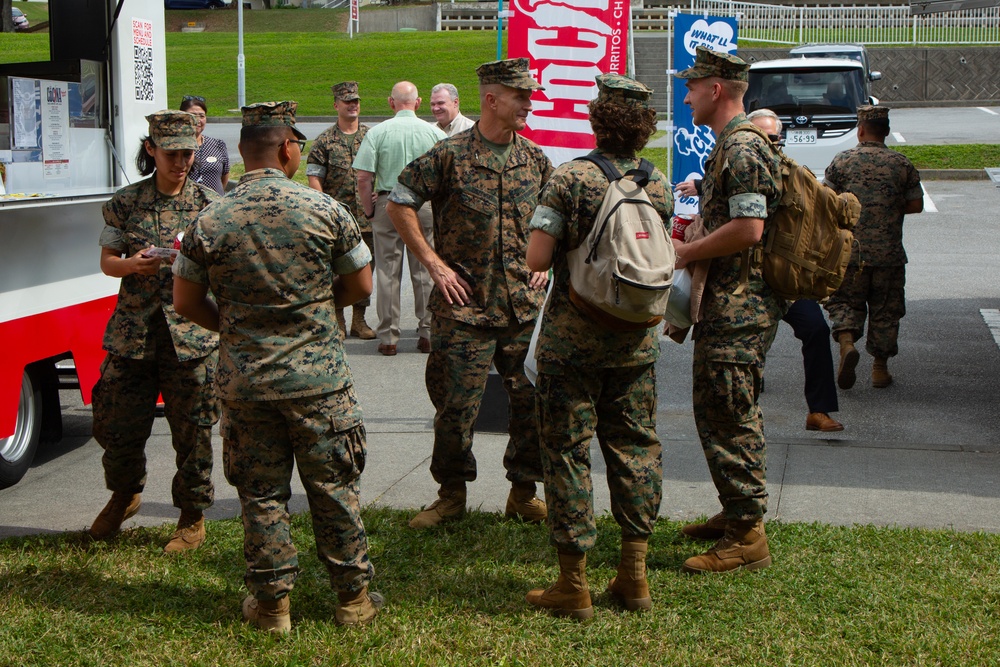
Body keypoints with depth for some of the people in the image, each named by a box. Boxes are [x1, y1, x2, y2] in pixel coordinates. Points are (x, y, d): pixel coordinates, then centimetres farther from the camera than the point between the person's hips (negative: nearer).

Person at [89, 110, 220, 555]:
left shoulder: (209, 204, 1)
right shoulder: (126, 202, 4)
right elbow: (107, 261, 8)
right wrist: (133, 265, -13)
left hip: (192, 334, -2)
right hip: (132, 331, 2)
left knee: (192, 429, 3)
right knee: (115, 422, 8)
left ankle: (193, 517, 20)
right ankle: (125, 494, 37)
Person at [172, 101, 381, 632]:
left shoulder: (209, 223, -5)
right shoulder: (325, 211, -8)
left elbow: (186, 301, 2)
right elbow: (361, 286, 1)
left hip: (244, 383, 1)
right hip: (318, 378, -1)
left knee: (260, 492, 11)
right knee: (333, 487, 10)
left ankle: (271, 602, 18)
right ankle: (353, 596, 20)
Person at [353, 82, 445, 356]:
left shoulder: (377, 132, -5)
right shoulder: (434, 133, -1)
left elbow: (363, 177, -8)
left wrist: (369, 210, 4)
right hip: (425, 204, 1)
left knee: (387, 271, 6)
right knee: (426, 271, 9)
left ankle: (388, 338, 8)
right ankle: (427, 333, 12)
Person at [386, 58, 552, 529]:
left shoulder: (535, 159, 8)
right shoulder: (449, 156, -6)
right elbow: (399, 205, -2)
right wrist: (434, 263, -6)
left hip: (525, 304, 4)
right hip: (464, 304, -4)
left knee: (534, 398, 4)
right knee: (457, 403, 0)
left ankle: (524, 491, 19)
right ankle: (451, 494, 16)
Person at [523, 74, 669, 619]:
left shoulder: (570, 177, -12)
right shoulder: (659, 185, 1)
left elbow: (536, 259, -16)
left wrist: (567, 244, 4)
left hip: (572, 337, -4)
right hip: (636, 340, 4)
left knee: (567, 451, 3)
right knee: (634, 448, 12)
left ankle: (574, 585, 6)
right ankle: (634, 574, 16)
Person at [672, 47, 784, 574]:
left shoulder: (741, 150, -16)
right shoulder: (731, 146, 18)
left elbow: (747, 230, -25)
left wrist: (687, 253, -14)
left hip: (739, 308, -11)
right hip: (731, 303, 11)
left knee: (727, 416, -9)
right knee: (723, 412, 18)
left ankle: (747, 536, -5)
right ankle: (738, 512, 28)